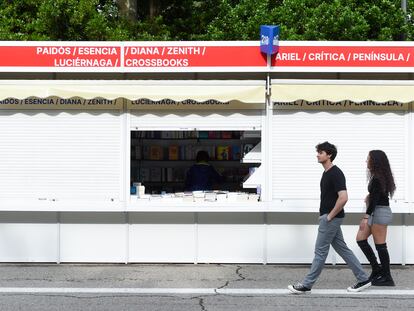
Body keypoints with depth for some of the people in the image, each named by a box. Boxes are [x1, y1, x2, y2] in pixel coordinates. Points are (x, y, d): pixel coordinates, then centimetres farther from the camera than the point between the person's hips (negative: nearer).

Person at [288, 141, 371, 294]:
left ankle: (306, 285, 3)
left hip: (332, 218, -10)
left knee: (320, 251, -3)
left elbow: (343, 198, -27)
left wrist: (330, 215, -20)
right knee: (342, 249, 12)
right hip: (328, 217, 10)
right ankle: (363, 279, 16)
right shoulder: (327, 173, 13)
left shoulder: (335, 174, -18)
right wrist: (323, 213, 17)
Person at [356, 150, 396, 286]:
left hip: (380, 212, -10)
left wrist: (366, 216, -22)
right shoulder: (377, 176, 13)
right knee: (360, 238, 10)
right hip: (377, 212, 10)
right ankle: (376, 269, 14)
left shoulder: (377, 178, -16)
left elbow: (375, 199, -21)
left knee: (380, 245, -4)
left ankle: (387, 278, 2)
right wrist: (370, 196, 5)